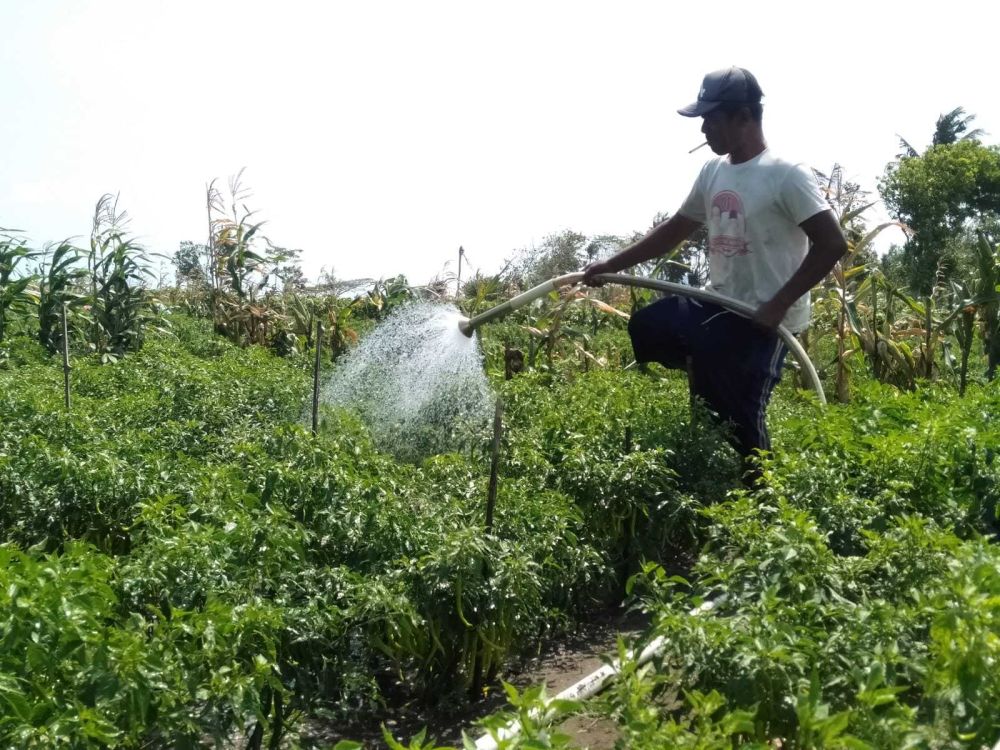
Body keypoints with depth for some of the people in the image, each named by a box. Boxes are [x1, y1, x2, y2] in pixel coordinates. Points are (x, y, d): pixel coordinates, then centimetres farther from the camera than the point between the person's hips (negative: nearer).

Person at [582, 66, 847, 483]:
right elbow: (675, 230, 17)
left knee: (740, 420, -4)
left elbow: (832, 243, -20)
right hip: (715, 306, 8)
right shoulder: (712, 172, 8)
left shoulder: (786, 175, -16)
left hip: (760, 320, -8)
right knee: (646, 327, 5)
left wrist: (779, 304, -22)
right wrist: (612, 265, 14)